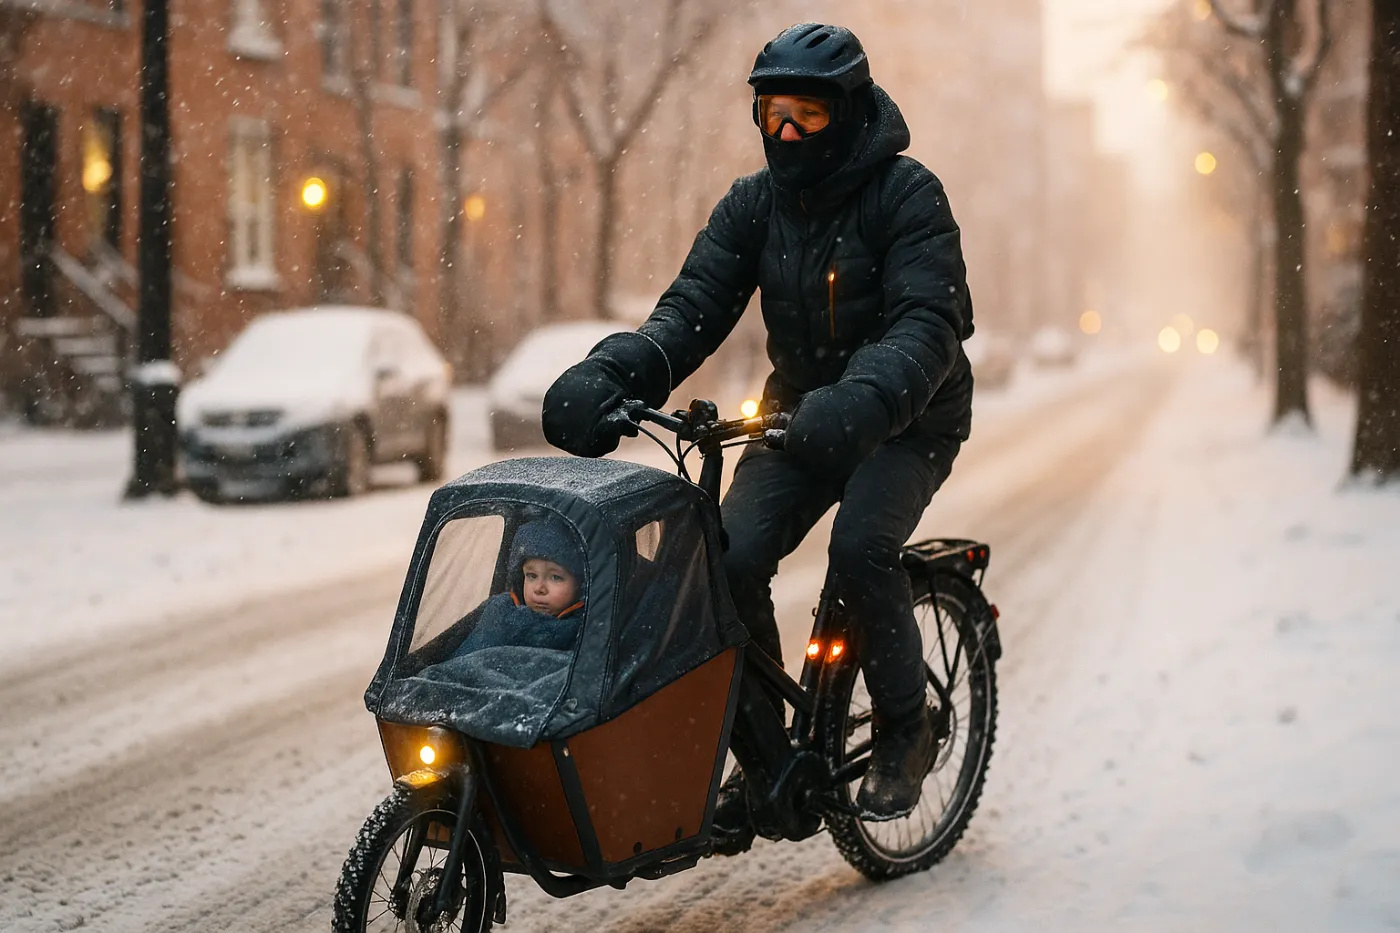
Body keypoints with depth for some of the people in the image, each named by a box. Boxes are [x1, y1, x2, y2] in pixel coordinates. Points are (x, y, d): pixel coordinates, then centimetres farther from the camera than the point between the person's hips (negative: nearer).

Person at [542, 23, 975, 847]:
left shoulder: (908, 195, -16)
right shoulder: (755, 204, -2)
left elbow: (929, 323, -28)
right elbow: (693, 309, -11)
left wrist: (861, 401, -48)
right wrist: (610, 373, -32)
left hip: (907, 419, -4)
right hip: (802, 412, 4)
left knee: (860, 547, -30)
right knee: (732, 556, -17)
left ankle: (906, 729, -6)